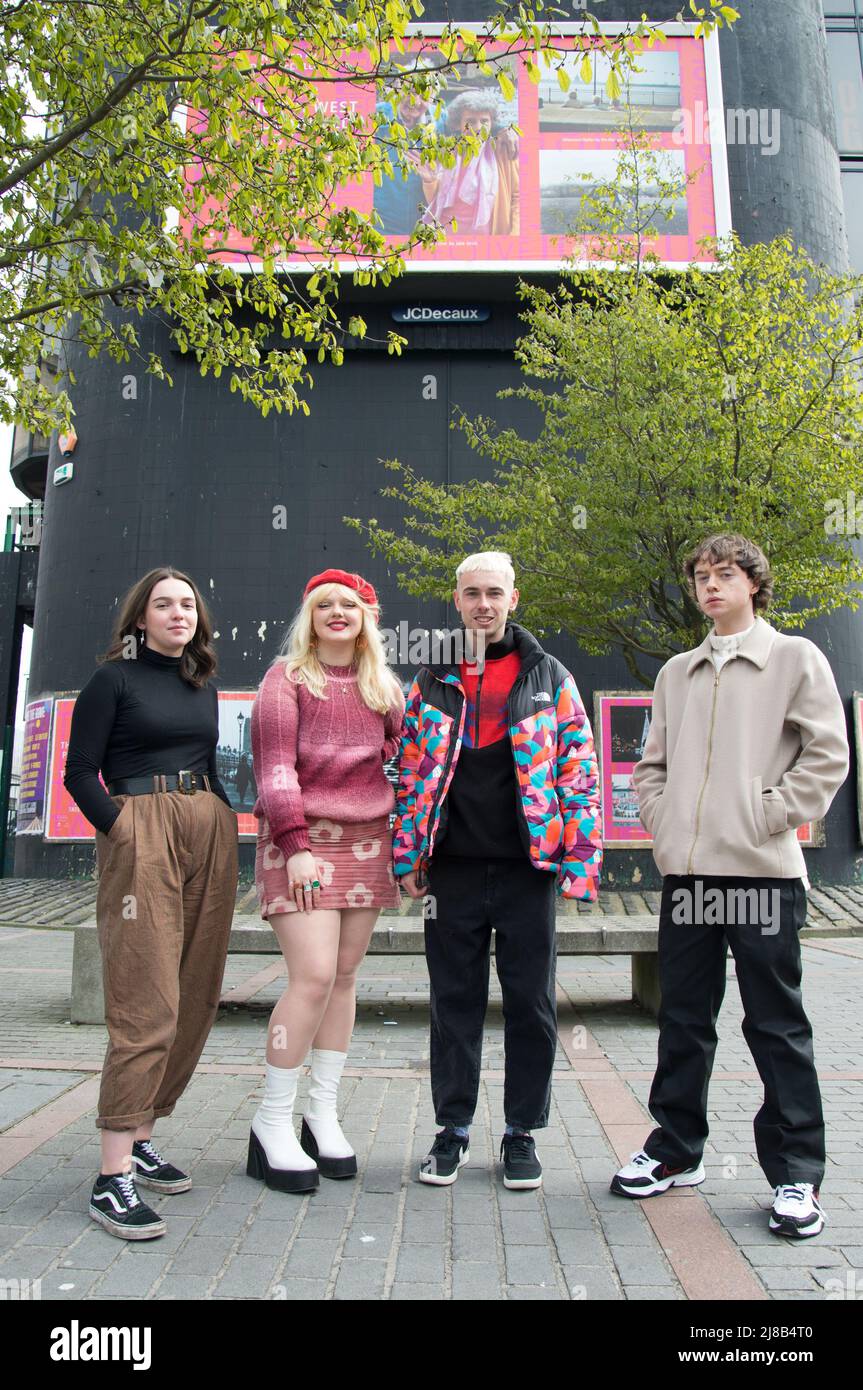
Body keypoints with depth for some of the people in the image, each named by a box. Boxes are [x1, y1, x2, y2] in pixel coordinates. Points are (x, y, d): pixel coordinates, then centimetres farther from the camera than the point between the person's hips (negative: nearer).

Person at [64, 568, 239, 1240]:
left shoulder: (203, 687, 18)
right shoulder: (114, 679, 1)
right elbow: (80, 773, -3)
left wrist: (226, 825, 9)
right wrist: (124, 832, -12)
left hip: (210, 837, 7)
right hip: (141, 836, -6)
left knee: (196, 998, 7)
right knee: (146, 1006, -11)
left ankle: (141, 1137, 22)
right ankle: (114, 1176, -4)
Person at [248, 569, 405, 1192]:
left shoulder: (383, 686, 15)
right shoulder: (287, 678, 1)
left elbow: (402, 750, 24)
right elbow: (275, 765, -7)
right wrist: (296, 844, -15)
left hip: (367, 839, 5)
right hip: (302, 838, -5)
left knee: (346, 976, 6)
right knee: (314, 976, -13)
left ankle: (324, 1116, 18)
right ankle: (272, 1126, 3)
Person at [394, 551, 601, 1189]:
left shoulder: (550, 676, 4)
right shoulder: (432, 680, 9)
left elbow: (580, 769, 1)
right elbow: (410, 770, 10)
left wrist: (579, 860, -6)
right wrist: (408, 856, 4)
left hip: (527, 870, -1)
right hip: (453, 868, 2)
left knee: (531, 1003, 7)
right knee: (455, 1001, 10)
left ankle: (522, 1132, 24)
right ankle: (454, 1128, 25)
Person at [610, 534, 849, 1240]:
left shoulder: (795, 657, 2)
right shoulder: (677, 672, 15)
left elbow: (827, 756, -4)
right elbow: (653, 764, 19)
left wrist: (767, 818, -11)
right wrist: (664, 822, 5)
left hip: (764, 871, -5)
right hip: (686, 872, 5)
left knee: (777, 1024, 4)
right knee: (683, 1019, 13)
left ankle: (796, 1172, 17)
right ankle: (676, 1149, 27)